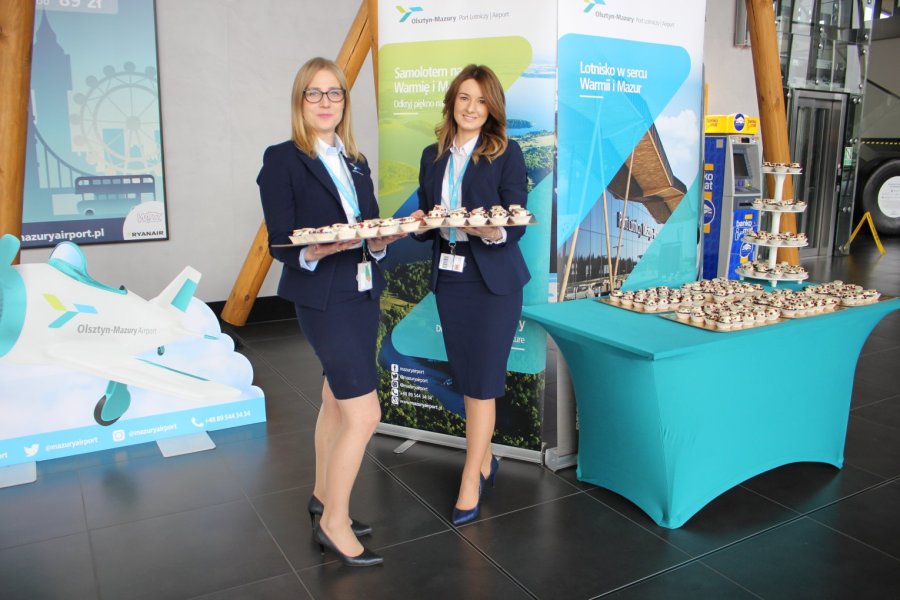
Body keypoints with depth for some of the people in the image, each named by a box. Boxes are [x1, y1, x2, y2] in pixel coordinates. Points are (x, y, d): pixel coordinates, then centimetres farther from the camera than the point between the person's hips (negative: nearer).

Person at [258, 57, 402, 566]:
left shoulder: (356, 162, 14)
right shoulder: (282, 159, -6)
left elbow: (373, 230, 13)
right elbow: (280, 243, -10)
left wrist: (382, 240, -9)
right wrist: (314, 252, -29)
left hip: (364, 294, 7)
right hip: (322, 298, -7)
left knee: (337, 402, 16)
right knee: (365, 413, -8)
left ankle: (324, 497, 34)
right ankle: (334, 523, 11)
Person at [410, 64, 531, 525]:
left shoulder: (506, 153, -4)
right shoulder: (433, 155, 10)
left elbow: (517, 224, -8)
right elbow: (425, 221, 14)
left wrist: (493, 233, -29)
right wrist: (419, 224, -8)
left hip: (493, 278, -5)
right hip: (448, 276, 5)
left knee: (481, 381, -1)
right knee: (466, 378, 11)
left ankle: (470, 482, 8)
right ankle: (484, 460, 29)